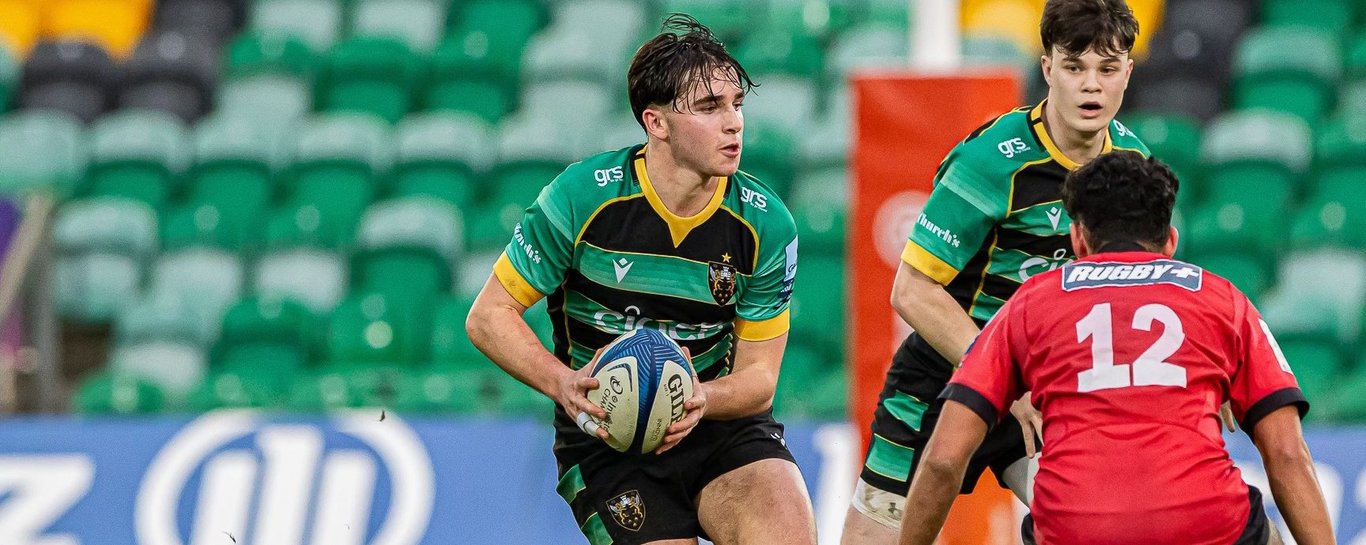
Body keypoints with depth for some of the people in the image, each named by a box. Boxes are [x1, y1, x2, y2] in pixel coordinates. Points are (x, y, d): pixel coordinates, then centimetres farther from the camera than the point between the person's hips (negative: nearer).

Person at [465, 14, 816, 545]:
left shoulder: (766, 223, -7)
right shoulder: (582, 196, -14)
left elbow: (759, 377, -2)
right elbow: (489, 316, -7)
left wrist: (702, 400, -25)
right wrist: (563, 383, -25)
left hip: (718, 420, 1)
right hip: (605, 437, -1)